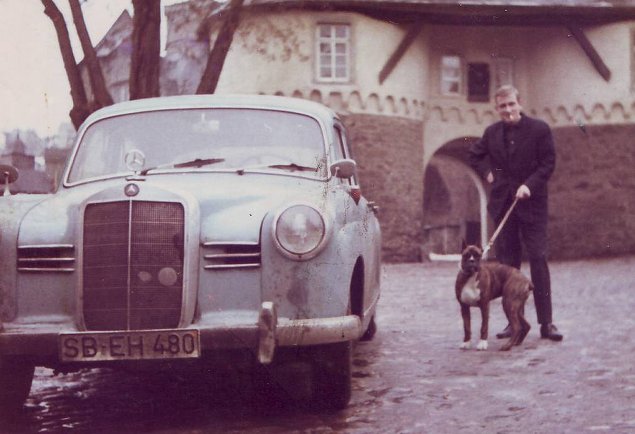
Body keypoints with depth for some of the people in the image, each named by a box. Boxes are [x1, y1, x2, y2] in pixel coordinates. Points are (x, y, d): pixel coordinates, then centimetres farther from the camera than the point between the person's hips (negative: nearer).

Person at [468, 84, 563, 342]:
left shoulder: (539, 129, -4)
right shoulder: (492, 132, 8)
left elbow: (548, 164, -5)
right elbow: (475, 155, 25)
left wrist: (529, 185, -18)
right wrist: (487, 172, 8)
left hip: (531, 204, -4)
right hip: (503, 203, 4)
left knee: (538, 260, -6)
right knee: (507, 263, 5)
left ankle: (546, 322, -3)